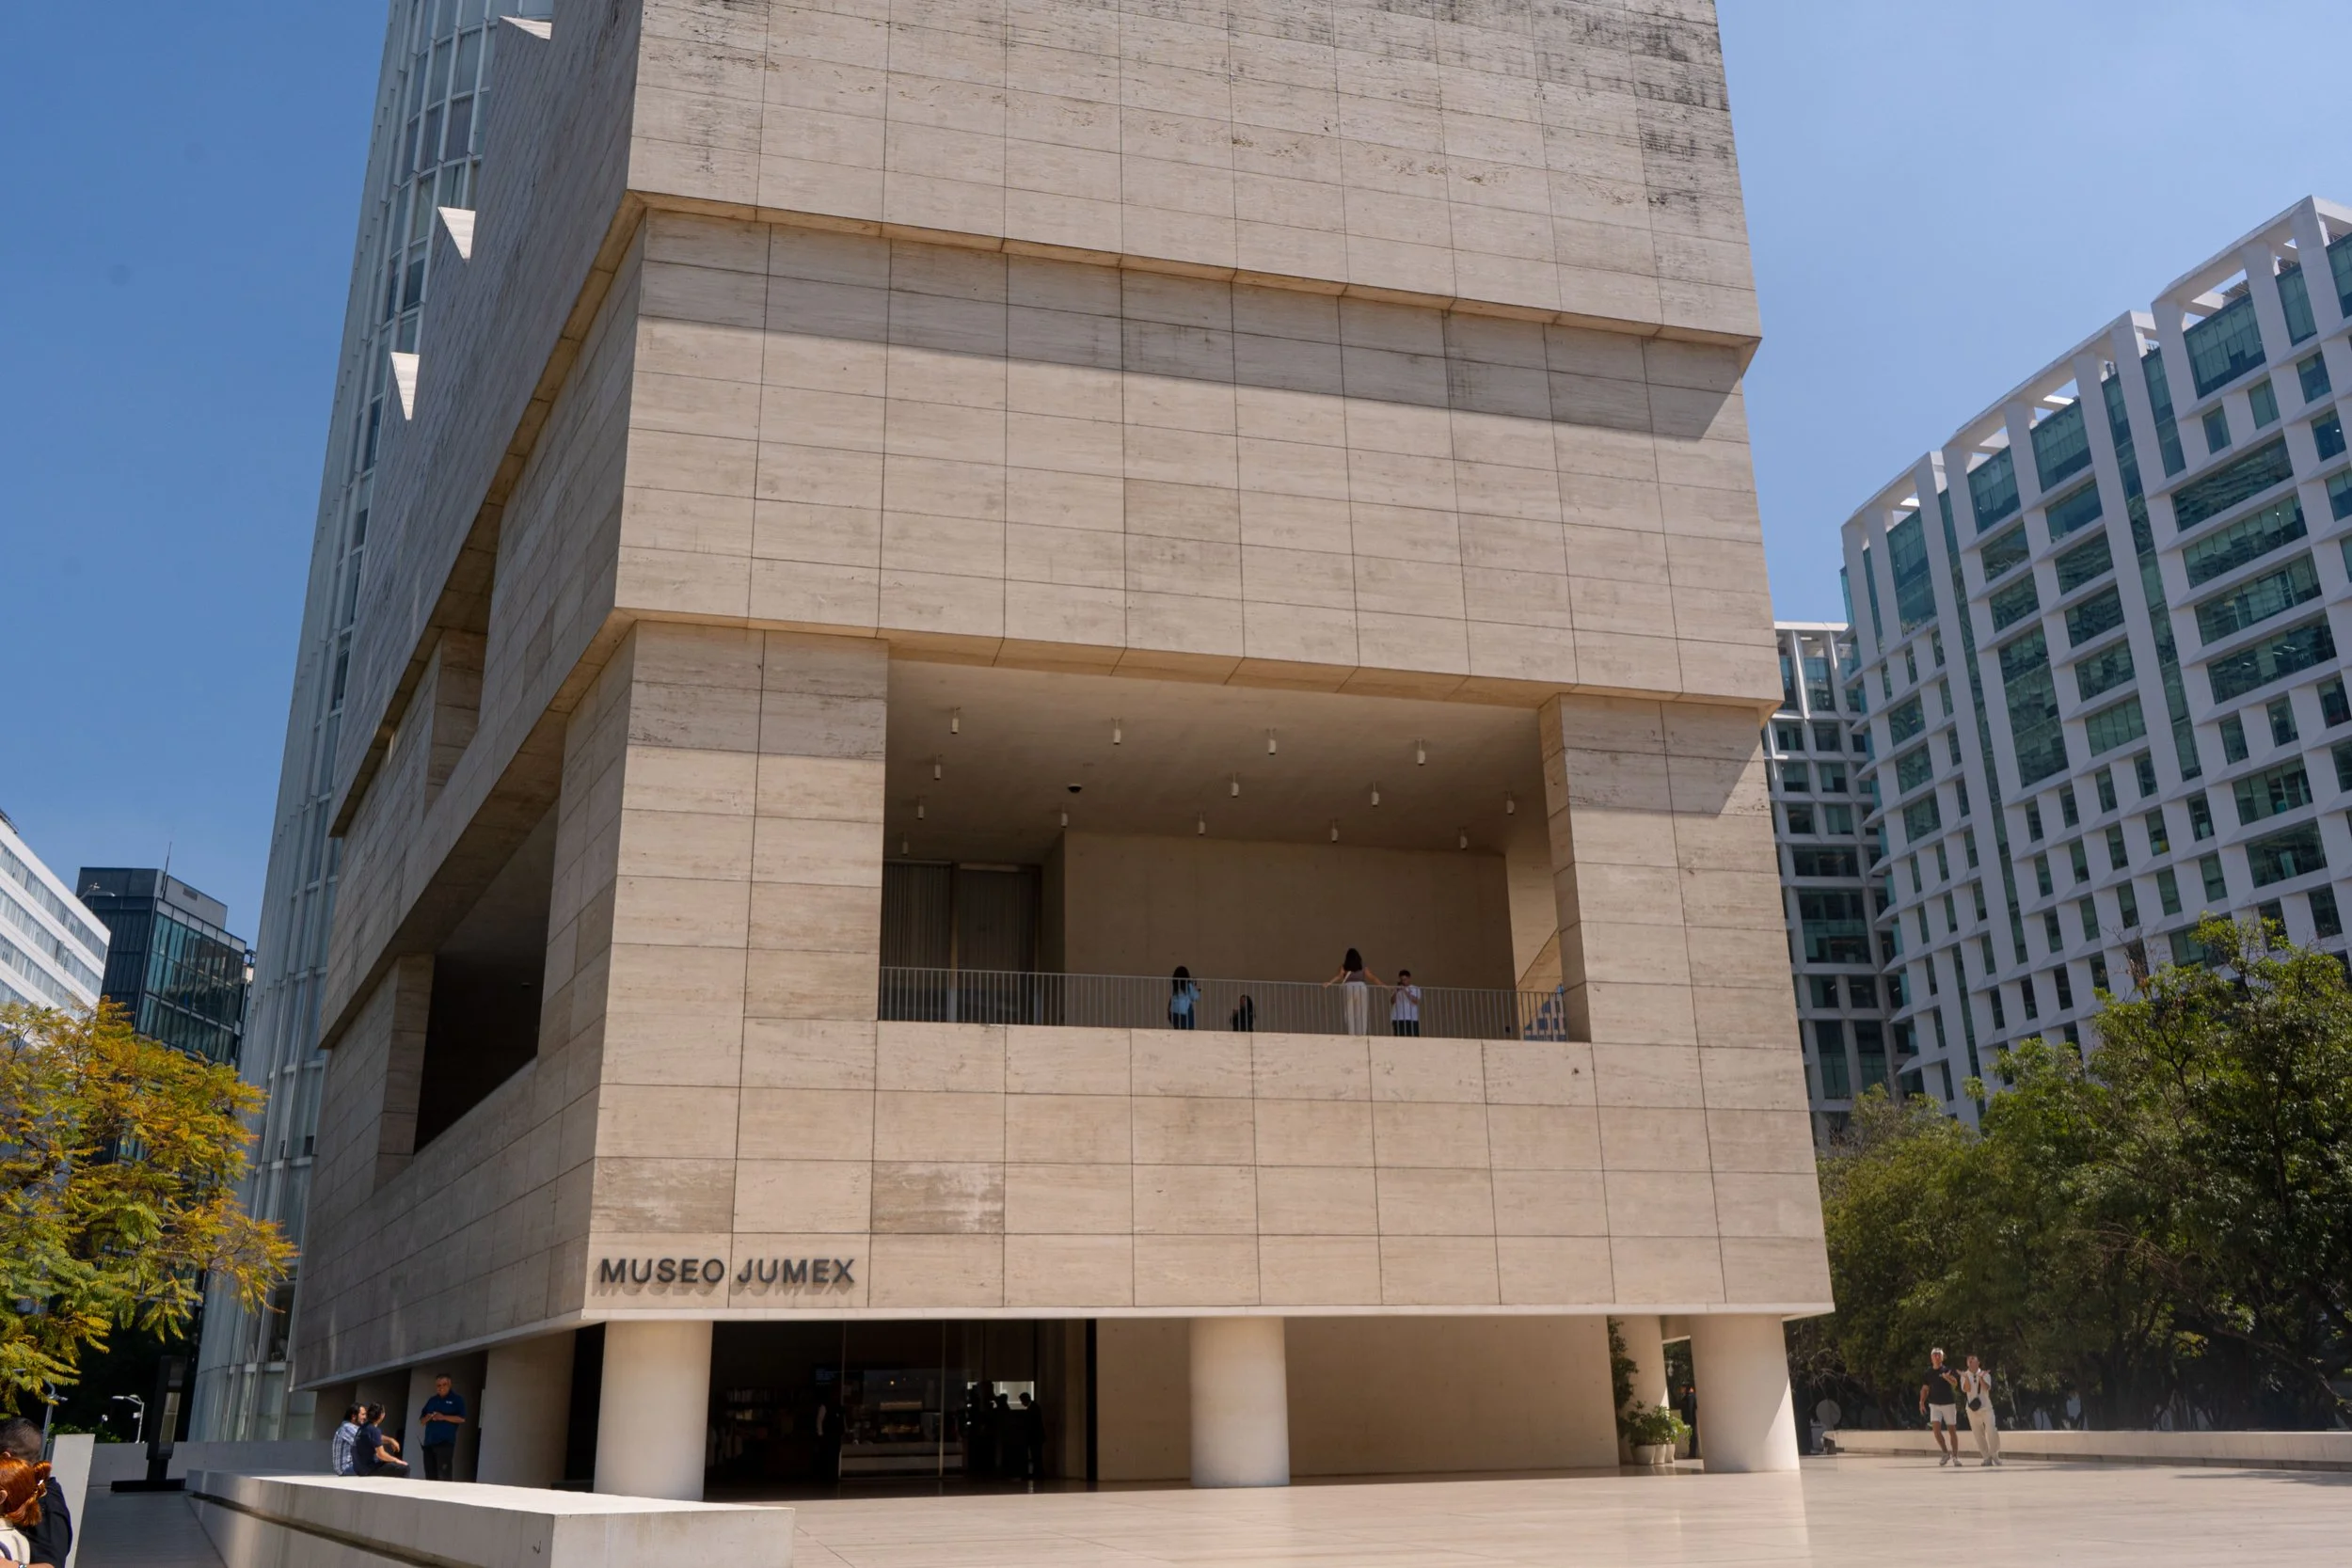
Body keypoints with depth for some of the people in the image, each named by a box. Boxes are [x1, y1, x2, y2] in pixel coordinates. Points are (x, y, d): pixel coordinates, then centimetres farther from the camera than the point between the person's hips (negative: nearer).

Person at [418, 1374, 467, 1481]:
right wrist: (427, 1418, -4)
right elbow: (421, 1421, 20)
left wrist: (443, 1417, -16)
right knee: (430, 1475, 5)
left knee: (445, 1475, -13)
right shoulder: (432, 1401, 20)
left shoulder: (457, 1399, 4)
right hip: (429, 1442, 6)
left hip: (445, 1442, -6)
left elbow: (462, 1419, -6)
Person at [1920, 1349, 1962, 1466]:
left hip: (1949, 1403, -2)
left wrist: (1948, 1377, -44)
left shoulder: (1948, 1370, -4)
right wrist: (1922, 1402, -1)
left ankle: (1955, 1456, 14)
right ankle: (1945, 1452, 4)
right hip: (1934, 1404, 2)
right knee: (1936, 1428, -12)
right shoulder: (1928, 1373, 6)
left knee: (1952, 1430, 2)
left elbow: (1955, 1383, -22)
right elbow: (1925, 1389, 13)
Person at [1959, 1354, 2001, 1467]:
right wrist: (1966, 1377, -28)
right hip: (1972, 1409, 1)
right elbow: (1966, 1389, -15)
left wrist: (1980, 1377, -31)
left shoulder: (1985, 1374, 0)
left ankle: (1994, 1454, 8)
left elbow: (1987, 1388, -17)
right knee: (1978, 1435, 2)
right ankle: (1986, 1458, 11)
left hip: (1986, 1407, -1)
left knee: (1992, 1431, -13)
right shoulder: (1964, 1376, 2)